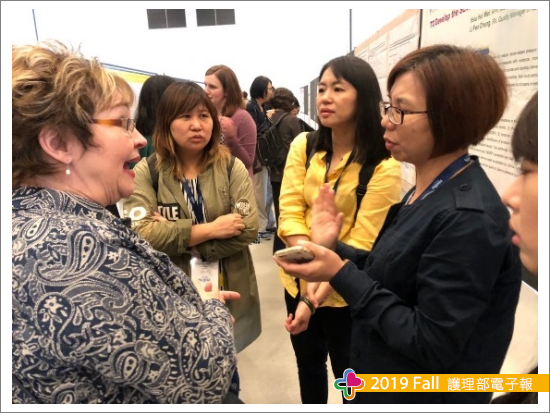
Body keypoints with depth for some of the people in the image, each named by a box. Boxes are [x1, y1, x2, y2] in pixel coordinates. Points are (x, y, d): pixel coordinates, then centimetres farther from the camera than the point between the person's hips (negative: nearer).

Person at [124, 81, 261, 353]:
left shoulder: (232, 167, -3)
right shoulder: (146, 172, -6)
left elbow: (248, 228, -14)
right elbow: (141, 233, -18)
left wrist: (175, 238, -17)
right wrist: (208, 230, -19)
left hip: (227, 294, 2)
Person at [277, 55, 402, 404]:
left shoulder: (384, 166, -18)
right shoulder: (303, 146, -5)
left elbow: (362, 242, -20)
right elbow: (290, 211, -10)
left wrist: (315, 298, -24)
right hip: (299, 280, 4)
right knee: (308, 366, 24)